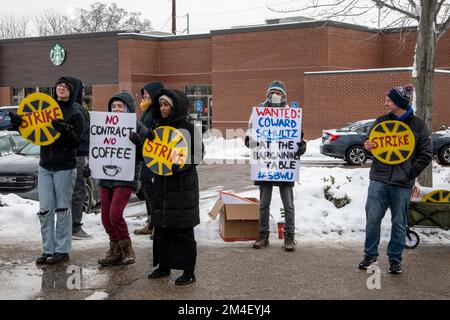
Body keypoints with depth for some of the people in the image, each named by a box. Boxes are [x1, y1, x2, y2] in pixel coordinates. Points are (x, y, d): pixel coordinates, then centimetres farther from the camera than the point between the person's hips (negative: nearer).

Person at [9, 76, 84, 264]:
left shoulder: (75, 113, -3)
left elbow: (77, 141, -12)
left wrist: (65, 130, -30)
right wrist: (19, 124, -9)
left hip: (65, 168, -5)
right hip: (45, 166, 5)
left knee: (62, 209, 1)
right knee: (45, 210, 3)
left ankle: (62, 250, 9)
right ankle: (48, 250, 10)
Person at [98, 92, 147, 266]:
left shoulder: (137, 126, -3)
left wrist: (137, 141, -25)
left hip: (125, 178, -6)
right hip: (105, 177, 6)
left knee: (115, 215, -14)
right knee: (106, 217, 7)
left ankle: (127, 250, 5)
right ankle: (115, 252, 22)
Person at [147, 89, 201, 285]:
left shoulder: (187, 128, -8)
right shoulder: (159, 127, 11)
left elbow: (196, 155, -8)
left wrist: (179, 166, -23)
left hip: (182, 185, -6)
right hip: (162, 183, 6)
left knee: (183, 231, -2)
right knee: (161, 228, 10)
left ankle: (189, 271, 6)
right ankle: (164, 265, 23)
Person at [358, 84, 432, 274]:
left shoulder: (418, 126, 0)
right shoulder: (381, 122, 8)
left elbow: (426, 155, 2)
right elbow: (370, 144, 18)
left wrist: (410, 173, -9)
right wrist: (367, 147, -7)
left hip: (402, 184, -2)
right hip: (378, 180, 2)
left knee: (399, 223, 6)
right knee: (372, 219, 1)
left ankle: (395, 259, 18)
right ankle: (370, 255, 16)